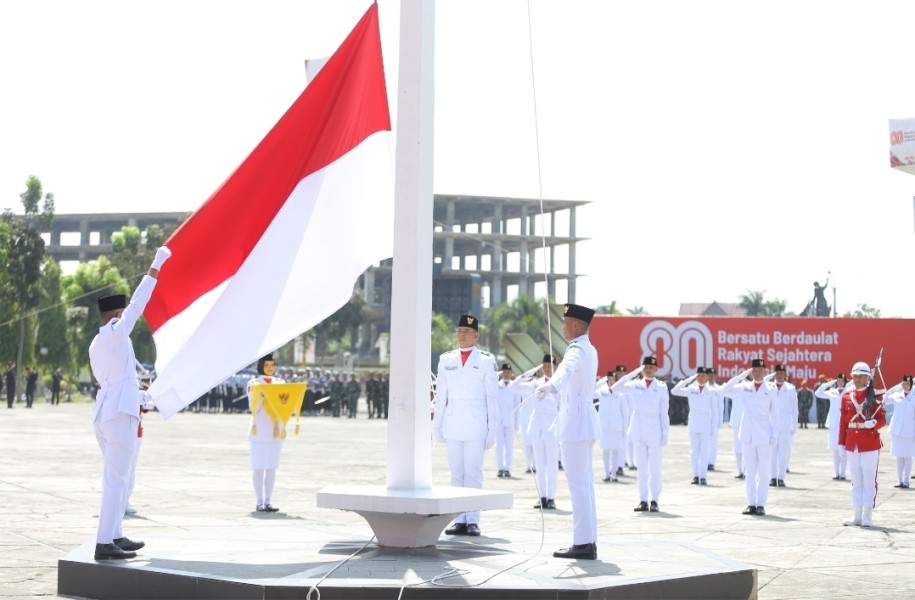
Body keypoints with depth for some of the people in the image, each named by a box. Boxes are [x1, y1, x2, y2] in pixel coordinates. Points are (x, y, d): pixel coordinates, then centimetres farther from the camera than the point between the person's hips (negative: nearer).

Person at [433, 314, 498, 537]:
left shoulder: (486, 361, 2)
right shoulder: (446, 360, 10)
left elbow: (492, 397, 1)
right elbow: (441, 395, 11)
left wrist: (492, 428, -4)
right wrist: (437, 424, 7)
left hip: (476, 425, -3)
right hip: (453, 425, 3)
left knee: (473, 473, -3)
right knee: (456, 473, 3)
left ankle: (473, 520, -1)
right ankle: (459, 520, 5)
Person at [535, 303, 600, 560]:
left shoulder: (577, 350, -14)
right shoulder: (589, 350, 17)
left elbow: (566, 370, -38)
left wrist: (550, 386, -56)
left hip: (574, 423, -10)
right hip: (584, 422, 10)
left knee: (578, 484, -9)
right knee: (585, 483, 12)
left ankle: (583, 544, -9)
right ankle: (588, 542, 16)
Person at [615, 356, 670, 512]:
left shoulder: (662, 388, 1)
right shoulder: (635, 385, 7)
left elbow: (664, 413, 1)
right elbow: (616, 387, -6)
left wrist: (665, 434, -3)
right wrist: (635, 373, -10)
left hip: (655, 433, -2)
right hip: (639, 432, 2)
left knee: (655, 469, 0)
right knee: (641, 468, 5)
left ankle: (654, 501, 2)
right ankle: (643, 500, 8)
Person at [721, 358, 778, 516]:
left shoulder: (770, 390, 3)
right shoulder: (744, 388, 8)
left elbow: (774, 414, 4)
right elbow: (725, 390, -4)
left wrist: (774, 435, -2)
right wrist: (742, 375, -6)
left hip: (764, 436, -2)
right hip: (748, 435, 2)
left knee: (763, 472, -1)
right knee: (750, 472, 5)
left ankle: (761, 504, 2)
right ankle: (751, 504, 8)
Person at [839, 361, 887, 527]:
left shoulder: (874, 395, -4)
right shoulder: (846, 395, 6)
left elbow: (882, 419, -4)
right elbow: (843, 420, 7)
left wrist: (873, 423, -26)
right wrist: (842, 443, 5)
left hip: (870, 444, -4)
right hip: (852, 444, 4)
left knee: (869, 480, 1)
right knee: (856, 481, 10)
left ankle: (868, 516, 6)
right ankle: (857, 516, 17)